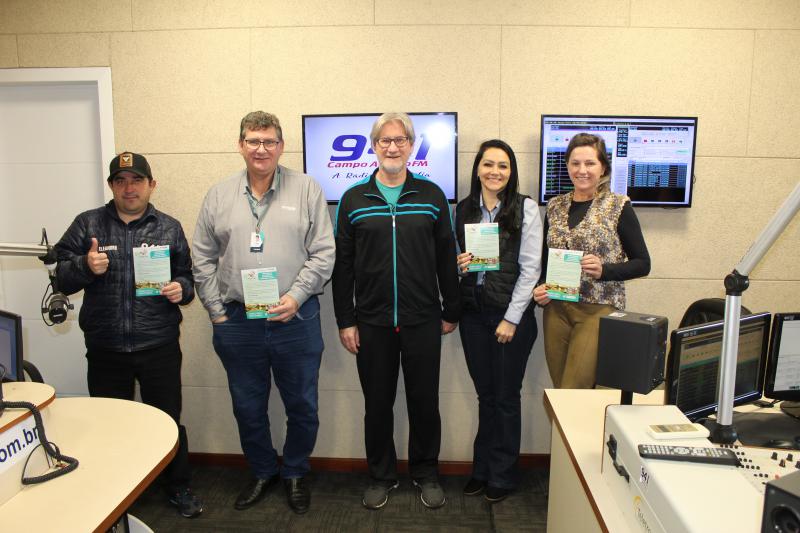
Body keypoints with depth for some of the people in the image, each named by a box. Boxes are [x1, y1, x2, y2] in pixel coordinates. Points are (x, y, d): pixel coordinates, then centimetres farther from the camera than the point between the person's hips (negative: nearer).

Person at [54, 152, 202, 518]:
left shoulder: (169, 228, 5)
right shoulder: (87, 224, 3)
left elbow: (186, 277, 11)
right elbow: (62, 279, 3)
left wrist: (181, 289, -11)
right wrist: (85, 266, -18)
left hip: (160, 347, 0)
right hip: (105, 350, 1)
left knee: (168, 420, 10)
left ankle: (179, 488, 30)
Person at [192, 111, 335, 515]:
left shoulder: (307, 189, -1)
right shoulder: (218, 196, 7)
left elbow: (323, 253, -5)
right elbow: (203, 259, 9)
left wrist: (296, 297, -14)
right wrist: (216, 311, 2)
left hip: (295, 319, -2)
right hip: (236, 321, 2)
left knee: (302, 406, 10)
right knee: (247, 408, 16)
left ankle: (295, 473, 35)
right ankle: (262, 471, 39)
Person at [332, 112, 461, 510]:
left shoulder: (432, 196, 3)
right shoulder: (353, 200, 3)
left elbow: (447, 257, 5)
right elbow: (342, 265, 3)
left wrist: (451, 312, 4)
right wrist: (345, 320, 0)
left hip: (423, 321, 0)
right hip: (371, 322, 1)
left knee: (424, 401, 10)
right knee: (377, 403, 11)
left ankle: (426, 473, 31)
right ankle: (381, 476, 31)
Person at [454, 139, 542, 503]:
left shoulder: (526, 209, -5)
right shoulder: (464, 209, 6)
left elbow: (530, 268, -8)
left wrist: (511, 319, -11)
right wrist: (459, 264, -9)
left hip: (511, 314, -3)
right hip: (473, 312, 3)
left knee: (506, 397, 8)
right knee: (485, 394, 13)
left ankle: (502, 476, 25)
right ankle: (482, 469, 29)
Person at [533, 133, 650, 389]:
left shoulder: (618, 207, -3)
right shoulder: (555, 206, 9)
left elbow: (642, 264, -1)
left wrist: (603, 270, -17)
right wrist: (540, 287, -1)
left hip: (598, 311, -4)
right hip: (556, 309, 4)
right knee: (560, 391, 10)